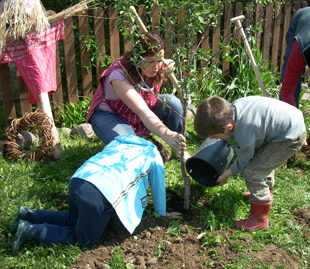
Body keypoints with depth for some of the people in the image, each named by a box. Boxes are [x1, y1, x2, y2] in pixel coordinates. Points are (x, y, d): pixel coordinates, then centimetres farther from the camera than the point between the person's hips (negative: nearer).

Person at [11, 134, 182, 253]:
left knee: (74, 220, 31)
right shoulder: (154, 155, 17)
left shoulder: (120, 141, 33)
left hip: (77, 180, 7)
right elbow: (158, 187, 25)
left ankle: (30, 216, 17)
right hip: (98, 194, -7)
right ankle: (32, 231, 0)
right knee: (85, 240, 11)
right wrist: (162, 213, 40)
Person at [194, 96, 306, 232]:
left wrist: (226, 175, 1)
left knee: (252, 172, -10)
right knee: (263, 160, 31)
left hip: (291, 138, -9)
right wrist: (226, 137, 15)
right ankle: (266, 193, 56)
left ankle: (259, 220, 6)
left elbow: (243, 162, -13)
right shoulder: (232, 107, -13)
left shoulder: (245, 133, -32)